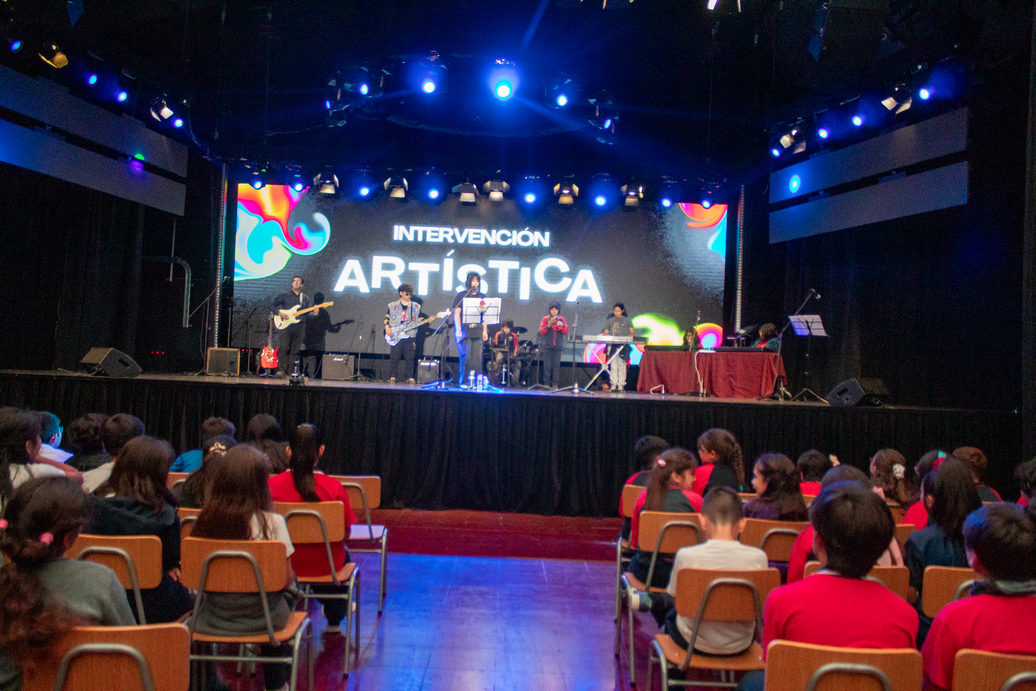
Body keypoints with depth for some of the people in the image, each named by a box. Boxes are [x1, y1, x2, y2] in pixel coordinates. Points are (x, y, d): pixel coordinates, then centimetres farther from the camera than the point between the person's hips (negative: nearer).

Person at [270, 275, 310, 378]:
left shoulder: (305, 298, 17)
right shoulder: (284, 295, 8)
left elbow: (307, 315, 16)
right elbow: (272, 305, 8)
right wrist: (279, 313, -8)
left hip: (299, 326, 3)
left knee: (295, 350, 0)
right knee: (283, 348, -12)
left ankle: (290, 371, 3)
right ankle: (282, 370, -8)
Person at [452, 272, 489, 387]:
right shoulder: (461, 296, 5)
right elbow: (456, 314, 0)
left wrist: (485, 331, 7)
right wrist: (458, 330, -10)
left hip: (478, 332, 3)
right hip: (464, 331, -3)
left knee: (477, 357, -2)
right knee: (465, 357, -7)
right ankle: (463, 382, -1)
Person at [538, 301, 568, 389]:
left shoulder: (561, 319, 12)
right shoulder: (545, 319, 9)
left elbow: (565, 332, 6)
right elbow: (541, 331, 1)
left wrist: (561, 326, -13)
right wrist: (548, 325, -15)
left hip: (558, 346, 1)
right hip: (548, 345, -1)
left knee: (556, 365, -4)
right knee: (547, 365, -6)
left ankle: (555, 384, -3)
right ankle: (546, 383, -5)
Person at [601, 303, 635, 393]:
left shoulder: (627, 320, 11)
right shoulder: (610, 320, 18)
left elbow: (633, 333, 7)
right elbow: (605, 332, 18)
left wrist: (630, 336, -16)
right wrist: (605, 335, -6)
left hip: (623, 346, -2)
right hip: (612, 346, 2)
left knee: (621, 365, -6)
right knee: (613, 366, -2)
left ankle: (621, 385, -4)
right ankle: (613, 384, 1)